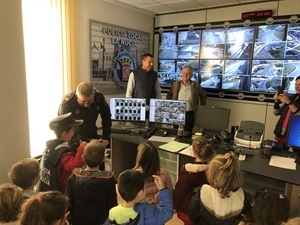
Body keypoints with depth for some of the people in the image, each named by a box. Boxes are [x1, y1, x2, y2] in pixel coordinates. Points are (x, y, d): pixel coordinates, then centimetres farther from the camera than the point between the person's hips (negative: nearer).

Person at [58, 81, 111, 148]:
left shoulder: (99, 97, -16)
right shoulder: (66, 103, -26)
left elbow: (106, 117, -2)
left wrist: (105, 137, -7)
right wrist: (88, 142, -30)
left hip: (92, 137, 3)